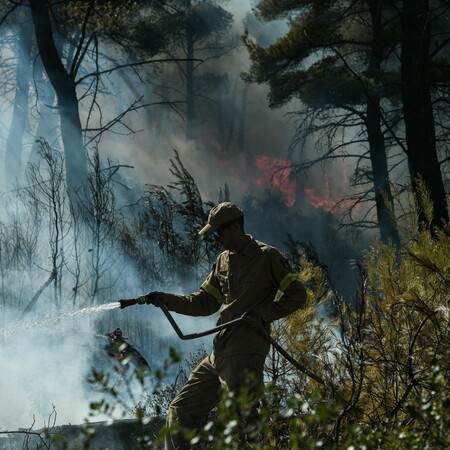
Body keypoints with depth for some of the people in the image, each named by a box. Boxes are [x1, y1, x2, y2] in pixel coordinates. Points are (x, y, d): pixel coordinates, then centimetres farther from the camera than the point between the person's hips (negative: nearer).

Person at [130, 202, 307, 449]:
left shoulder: (267, 257, -4)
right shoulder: (223, 260, 18)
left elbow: (297, 294, -3)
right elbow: (204, 303, 19)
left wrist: (263, 314, -13)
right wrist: (166, 299, 8)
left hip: (244, 356, -8)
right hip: (219, 353, 8)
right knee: (180, 411, 6)